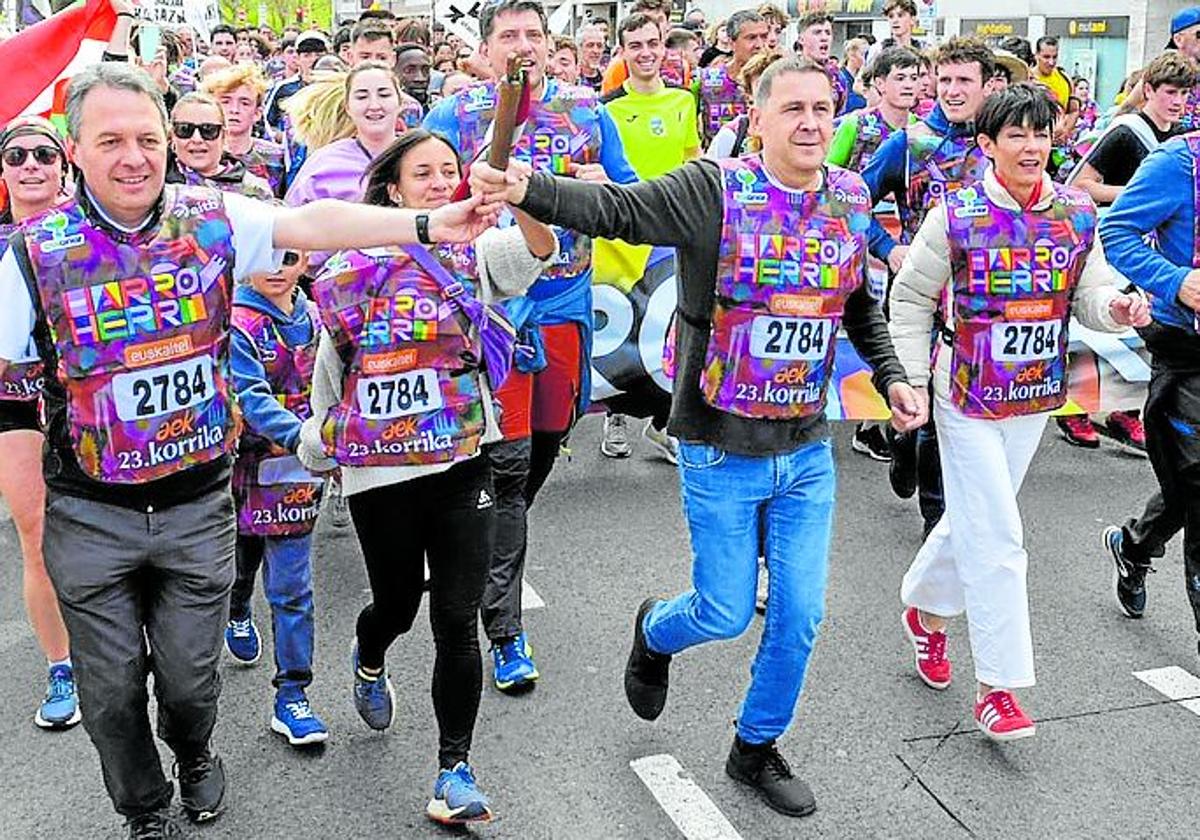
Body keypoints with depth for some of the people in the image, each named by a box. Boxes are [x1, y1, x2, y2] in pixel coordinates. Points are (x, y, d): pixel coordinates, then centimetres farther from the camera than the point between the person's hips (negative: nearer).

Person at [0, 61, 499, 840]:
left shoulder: (213, 218, -6)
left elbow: (314, 223, -16)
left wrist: (428, 223, -26)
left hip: (198, 505, 1)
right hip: (90, 518, 0)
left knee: (191, 677, 15)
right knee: (112, 690, 13)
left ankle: (195, 750, 51)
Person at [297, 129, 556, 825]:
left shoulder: (475, 252, -1)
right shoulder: (349, 269, 1)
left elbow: (535, 251, -24)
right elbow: (330, 366, 14)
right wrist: (317, 442, 21)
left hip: (462, 464, 0)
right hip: (378, 471, 0)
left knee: (458, 623, -1)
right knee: (398, 604, 16)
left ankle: (455, 767, 15)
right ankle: (369, 663, 53)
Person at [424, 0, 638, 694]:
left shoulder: (589, 112, 8)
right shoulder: (452, 117, 0)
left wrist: (606, 189, -10)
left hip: (565, 305, 4)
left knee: (545, 446, 15)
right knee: (506, 461, -8)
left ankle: (489, 554, 41)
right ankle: (505, 629, 0)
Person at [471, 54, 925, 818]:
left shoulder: (851, 200, 2)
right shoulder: (714, 189, -15)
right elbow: (615, 208, -28)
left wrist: (892, 377, 5)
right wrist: (527, 190, -45)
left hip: (808, 450, 5)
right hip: (722, 449, -4)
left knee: (800, 614, 9)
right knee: (727, 612, 6)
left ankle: (757, 748, 33)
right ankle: (655, 632, 44)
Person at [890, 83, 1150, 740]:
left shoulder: (1077, 214, 2)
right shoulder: (956, 214, -10)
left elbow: (1089, 295, 4)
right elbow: (911, 298, -2)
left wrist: (1116, 307, -20)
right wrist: (911, 380, -7)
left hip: (1035, 395, 5)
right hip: (967, 394, -5)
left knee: (974, 518, 18)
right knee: (995, 537, -6)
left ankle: (926, 607, 44)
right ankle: (998, 685, 2)